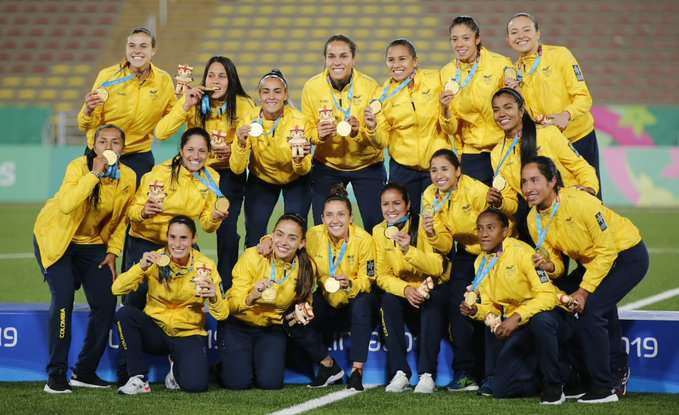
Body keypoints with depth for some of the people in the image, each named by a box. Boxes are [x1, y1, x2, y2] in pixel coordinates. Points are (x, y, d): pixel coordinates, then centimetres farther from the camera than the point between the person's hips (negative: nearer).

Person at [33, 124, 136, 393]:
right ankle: (56, 375, -11)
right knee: (64, 298, -19)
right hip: (55, 237, -5)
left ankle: (85, 371, 15)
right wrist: (94, 173, -42)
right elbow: (66, 205, -42)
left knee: (106, 304, -2)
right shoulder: (79, 166, -24)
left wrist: (113, 251, -4)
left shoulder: (128, 177, -10)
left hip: (93, 242, 5)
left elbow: (121, 219, 5)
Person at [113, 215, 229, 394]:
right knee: (124, 313, -29)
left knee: (195, 385, -26)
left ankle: (177, 366, 12)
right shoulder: (156, 260, -8)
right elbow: (117, 289, -16)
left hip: (188, 334, -1)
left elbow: (222, 314, -11)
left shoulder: (205, 266, -8)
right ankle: (138, 378, -14)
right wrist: (141, 267, -31)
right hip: (155, 329, 1)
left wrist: (214, 297, -33)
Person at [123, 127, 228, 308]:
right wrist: (143, 212, -37)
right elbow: (133, 209, -15)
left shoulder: (211, 178, -6)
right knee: (136, 300, -10)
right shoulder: (161, 172, -17)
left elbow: (206, 225, 0)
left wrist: (214, 219, -23)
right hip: (145, 241, -3)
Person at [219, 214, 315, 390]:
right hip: (238, 324, -2)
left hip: (272, 327, 3)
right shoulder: (253, 257, -21)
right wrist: (251, 297, -45)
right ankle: (222, 368, 20)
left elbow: (304, 302, 6)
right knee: (238, 382, -15)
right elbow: (233, 304, -23)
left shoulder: (306, 267, -12)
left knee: (270, 382, -14)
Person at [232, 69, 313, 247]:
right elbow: (237, 169, -22)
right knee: (254, 233, -8)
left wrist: (299, 160, -42)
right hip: (261, 179, 1)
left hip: (295, 181, -1)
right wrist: (241, 145, -41)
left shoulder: (299, 121, -25)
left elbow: (304, 170, -20)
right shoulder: (249, 120, -22)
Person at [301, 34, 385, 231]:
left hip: (367, 165, -1)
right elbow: (307, 131, -5)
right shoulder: (312, 87, -11)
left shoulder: (370, 86, -16)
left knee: (376, 227, -1)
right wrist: (318, 134, -27)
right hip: (326, 165, 1)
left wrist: (358, 131, -35)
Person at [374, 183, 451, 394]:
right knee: (388, 300, -28)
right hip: (403, 290, 3)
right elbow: (382, 276, -8)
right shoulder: (379, 232, -5)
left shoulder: (423, 225, -16)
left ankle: (427, 374, -34)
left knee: (431, 301, -35)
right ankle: (400, 372, -26)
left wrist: (408, 250, -40)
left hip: (434, 289, -3)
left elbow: (437, 269, -24)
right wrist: (405, 289, -28)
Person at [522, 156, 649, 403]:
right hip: (590, 261, 8)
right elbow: (556, 262, 0)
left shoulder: (580, 203, -30)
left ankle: (603, 388, -11)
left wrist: (584, 291, -25)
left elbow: (607, 250, -24)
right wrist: (549, 266, -25)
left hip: (627, 254, -8)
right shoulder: (533, 219, -8)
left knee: (590, 309, -22)